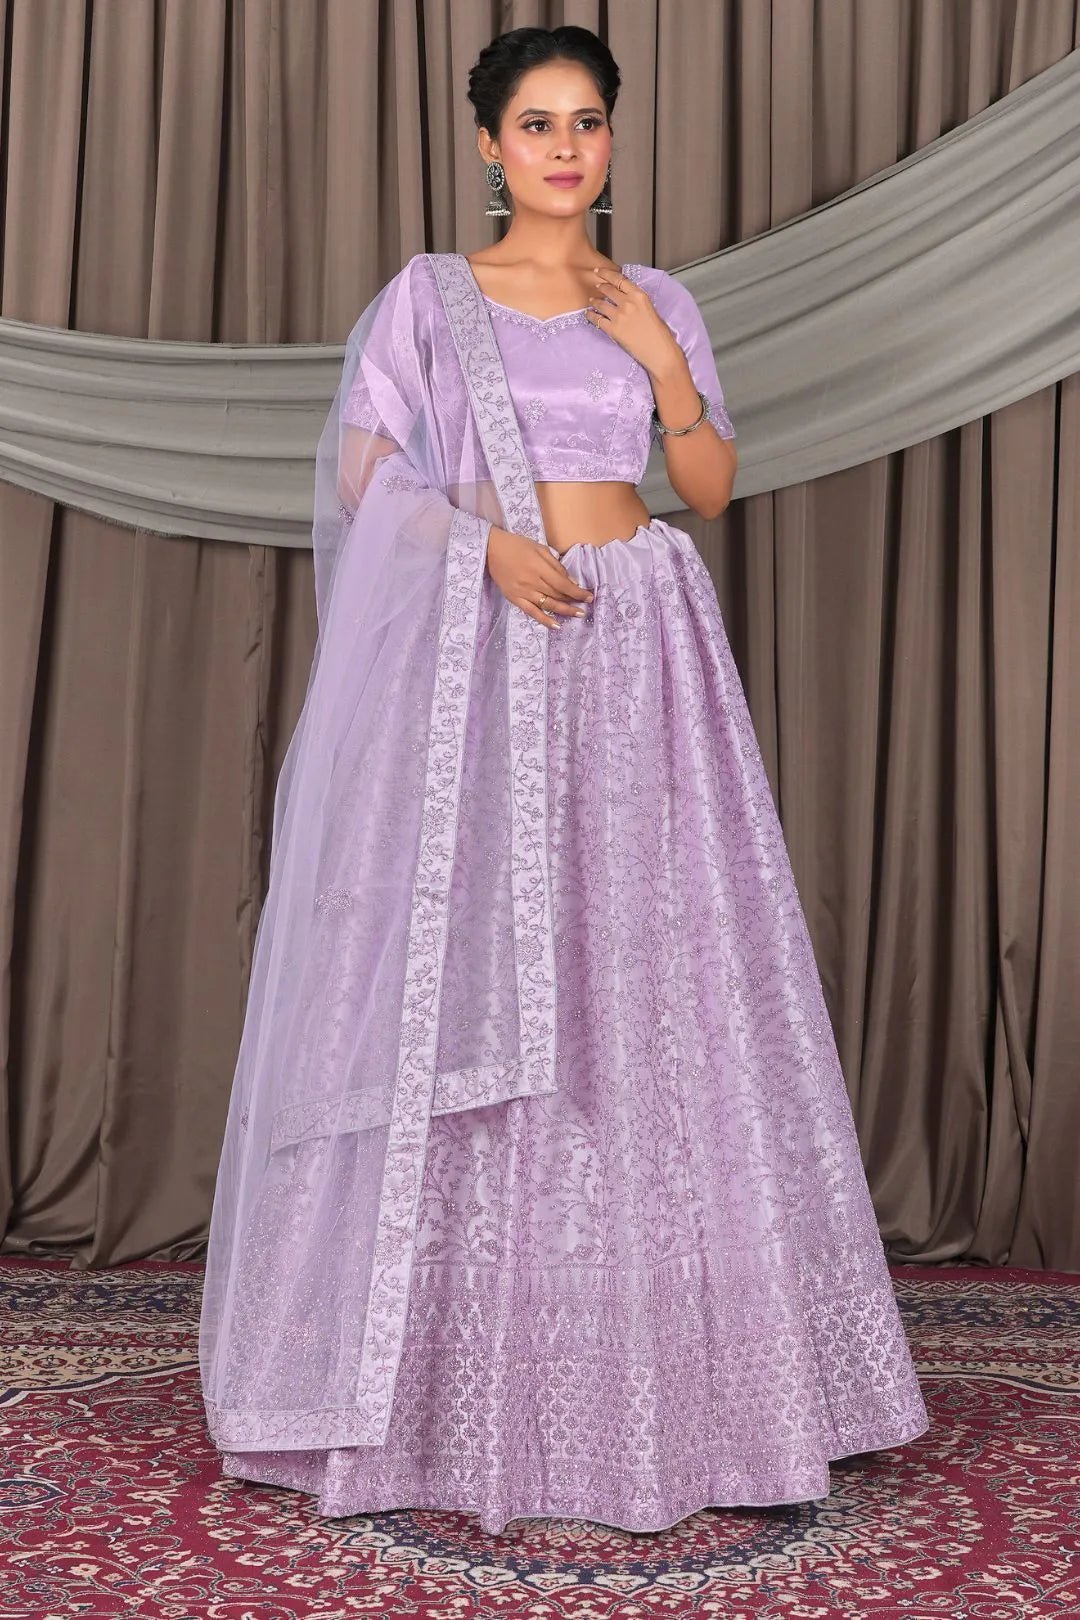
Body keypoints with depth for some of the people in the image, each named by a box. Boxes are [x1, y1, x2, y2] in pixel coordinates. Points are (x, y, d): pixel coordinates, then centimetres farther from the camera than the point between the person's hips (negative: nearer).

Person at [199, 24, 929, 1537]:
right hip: (484, 648, -2)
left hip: (641, 648, 2)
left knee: (652, 978, 0)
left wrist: (663, 361, -3)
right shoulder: (431, 291, 7)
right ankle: (457, 1375, 8)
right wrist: (488, 541, -17)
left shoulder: (659, 301, 14)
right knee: (463, 972, -4)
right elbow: (363, 465, -2)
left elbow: (713, 485, 11)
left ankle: (663, 1347, 11)